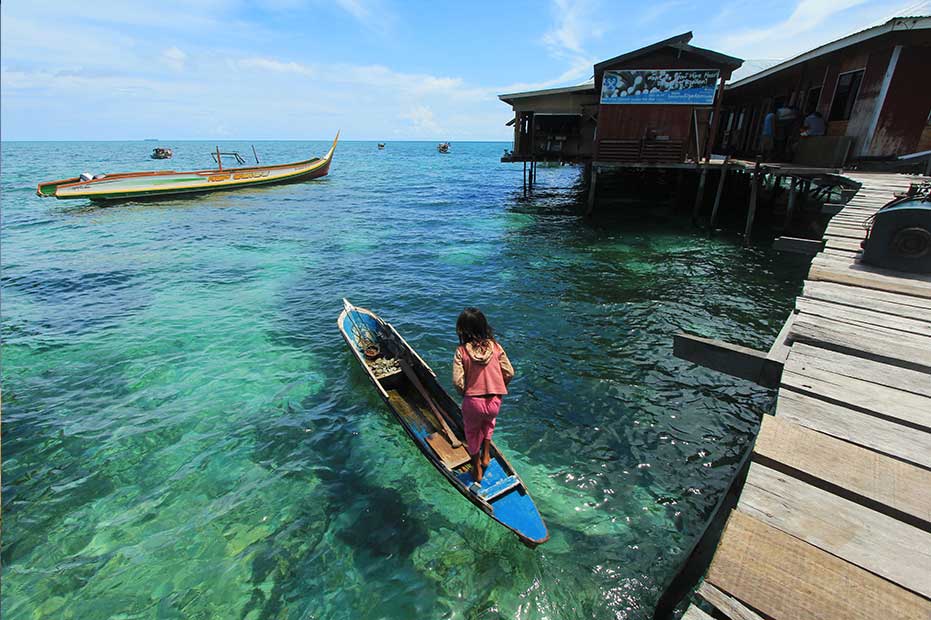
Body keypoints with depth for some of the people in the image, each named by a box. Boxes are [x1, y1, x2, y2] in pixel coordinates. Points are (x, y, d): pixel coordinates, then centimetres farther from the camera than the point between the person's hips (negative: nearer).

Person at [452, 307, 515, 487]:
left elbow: (457, 381, -15)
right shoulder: (495, 346, -6)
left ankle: (477, 470, 41)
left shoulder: (462, 351, -12)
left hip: (472, 402, -2)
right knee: (489, 422, 36)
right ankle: (486, 455, 37)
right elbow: (509, 373, -5)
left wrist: (465, 393, 6)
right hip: (494, 402, 2)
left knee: (472, 433, 25)